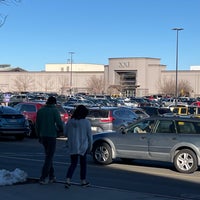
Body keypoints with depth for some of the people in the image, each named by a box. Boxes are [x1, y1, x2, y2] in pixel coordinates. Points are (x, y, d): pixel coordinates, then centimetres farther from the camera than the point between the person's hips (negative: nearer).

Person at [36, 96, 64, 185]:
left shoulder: (40, 111, 8)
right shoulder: (54, 111, -9)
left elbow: (37, 125, 11)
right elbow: (59, 123, -13)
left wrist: (39, 136, 20)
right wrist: (61, 130, 8)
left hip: (43, 136, 6)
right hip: (51, 136, -6)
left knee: (48, 156, 17)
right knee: (49, 157, -1)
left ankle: (51, 176, 20)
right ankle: (43, 178, -5)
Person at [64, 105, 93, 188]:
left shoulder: (70, 122, -3)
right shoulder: (86, 122, -10)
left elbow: (65, 133, 2)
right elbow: (89, 135, -5)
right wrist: (90, 145, 6)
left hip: (72, 146, 2)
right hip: (83, 146, -2)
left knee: (73, 163, 9)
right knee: (83, 163, 15)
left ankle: (68, 180, -9)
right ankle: (83, 181, 23)